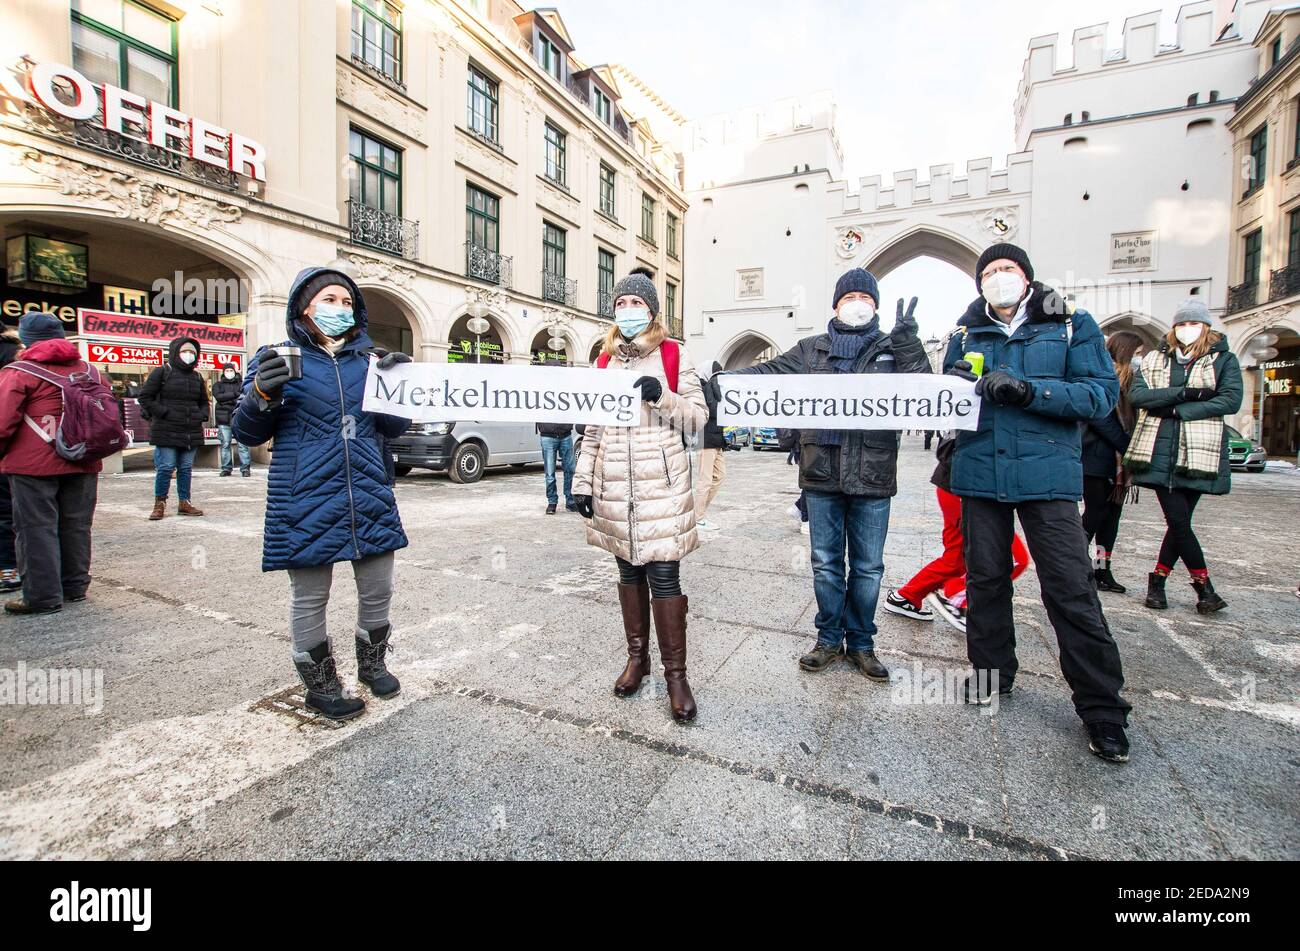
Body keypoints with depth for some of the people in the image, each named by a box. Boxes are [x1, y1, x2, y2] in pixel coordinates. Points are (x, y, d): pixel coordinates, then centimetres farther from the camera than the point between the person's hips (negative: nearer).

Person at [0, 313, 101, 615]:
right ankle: (75, 588, 18)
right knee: (76, 526, 11)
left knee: (37, 528, 1)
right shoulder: (87, 369, 10)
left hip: (34, 465, -5)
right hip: (82, 463, 5)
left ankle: (43, 597, 3)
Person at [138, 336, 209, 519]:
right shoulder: (163, 372, 0)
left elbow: (204, 402, 27)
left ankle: (184, 503, 17)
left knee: (186, 469, 9)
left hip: (191, 432, 5)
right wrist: (162, 413, -12)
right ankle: (159, 503, 10)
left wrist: (203, 416, 8)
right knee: (166, 468, -4)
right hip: (166, 431, -5)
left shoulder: (197, 377, 16)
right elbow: (145, 397, -1)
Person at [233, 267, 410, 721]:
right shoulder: (280, 359, 1)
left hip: (369, 496, 4)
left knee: (378, 590, 13)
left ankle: (372, 663, 38)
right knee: (309, 598, 10)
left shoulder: (368, 360, 11)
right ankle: (320, 684, 31)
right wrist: (262, 395, -17)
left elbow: (392, 428, 13)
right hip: (306, 503, -3)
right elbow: (246, 432, 3)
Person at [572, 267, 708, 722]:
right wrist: (582, 481, 8)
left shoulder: (673, 355, 4)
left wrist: (662, 397, -17)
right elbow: (593, 427, 14)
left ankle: (676, 673, 8)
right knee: (629, 571, 11)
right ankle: (637, 657, 26)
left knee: (664, 577, -5)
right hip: (614, 486, 4)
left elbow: (698, 416, 1)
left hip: (661, 482, -3)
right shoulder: (605, 360, 14)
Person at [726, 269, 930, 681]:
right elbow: (769, 373, 1)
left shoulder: (892, 348, 8)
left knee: (868, 566, 9)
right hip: (822, 475, 1)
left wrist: (907, 342, -18)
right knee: (826, 563, 10)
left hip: (872, 476, 0)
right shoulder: (811, 349, 9)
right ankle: (829, 638, 27)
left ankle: (860, 642, 27)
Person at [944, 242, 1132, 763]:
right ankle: (991, 671, 30)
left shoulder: (1072, 326, 4)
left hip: (1046, 474, -3)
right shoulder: (966, 335, 13)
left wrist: (1028, 389, -19)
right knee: (985, 578, 11)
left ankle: (1101, 706, 12)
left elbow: (1102, 394, -6)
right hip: (980, 474, 3)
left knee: (1071, 589, -3)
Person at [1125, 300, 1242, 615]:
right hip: (1159, 451, 0)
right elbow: (1136, 394, -4)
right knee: (1179, 522, -5)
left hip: (1198, 453, 0)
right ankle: (1204, 587, 7)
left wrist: (1179, 410, -13)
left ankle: (1157, 580, 18)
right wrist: (1184, 393, -13)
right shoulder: (1154, 359, 12)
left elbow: (1231, 400, -6)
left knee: (1180, 523, 3)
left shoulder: (1223, 360, 9)